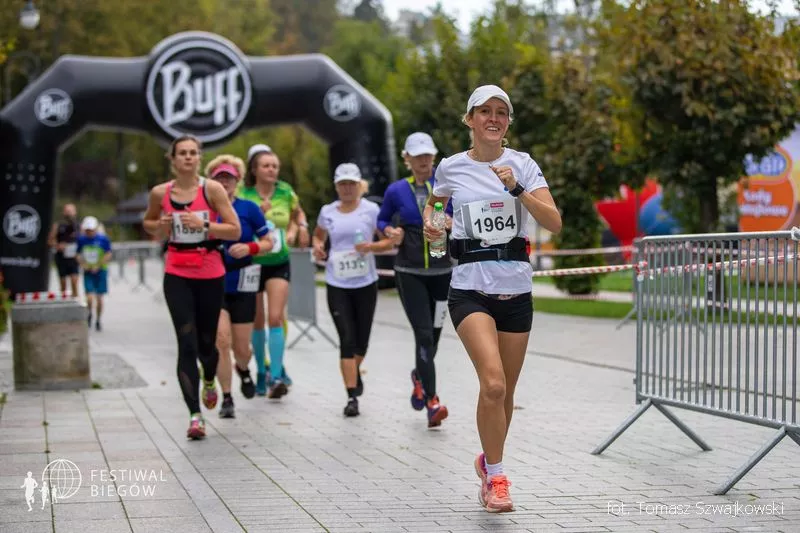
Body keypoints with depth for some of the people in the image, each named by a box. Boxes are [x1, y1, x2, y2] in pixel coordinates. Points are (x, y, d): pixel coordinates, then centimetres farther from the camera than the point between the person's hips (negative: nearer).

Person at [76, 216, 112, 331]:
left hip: (100, 271, -1)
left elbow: (108, 255, -7)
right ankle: (89, 314, 19)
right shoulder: (81, 239, 3)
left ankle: (98, 320, 19)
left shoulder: (103, 239, -6)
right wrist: (82, 264, -6)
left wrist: (98, 265, -17)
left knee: (99, 298, 3)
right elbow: (79, 254, 12)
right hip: (87, 272, 1)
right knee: (89, 297, -10)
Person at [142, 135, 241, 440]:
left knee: (206, 343, 11)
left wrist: (204, 224, -19)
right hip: (177, 274, 0)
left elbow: (235, 231, -7)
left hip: (210, 274, 0)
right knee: (187, 344, -10)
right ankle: (195, 416, -10)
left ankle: (209, 381, 47)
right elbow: (148, 223, 20)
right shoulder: (160, 193, 2)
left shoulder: (212, 189, -5)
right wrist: (160, 227, -2)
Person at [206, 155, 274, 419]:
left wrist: (250, 248, -14)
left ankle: (243, 370, 42)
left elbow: (268, 242, 5)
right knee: (221, 340, -14)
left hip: (242, 285, 0)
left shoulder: (248, 208, 0)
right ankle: (226, 399, -2)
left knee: (241, 347, 5)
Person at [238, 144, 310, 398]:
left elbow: (298, 212, 21)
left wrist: (302, 227, 1)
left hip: (279, 263, 1)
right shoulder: (242, 194, -8)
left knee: (275, 318, -12)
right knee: (257, 322, 8)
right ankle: (261, 372, 25)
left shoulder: (285, 191, 0)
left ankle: (276, 377, -14)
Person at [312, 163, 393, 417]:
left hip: (365, 284, 0)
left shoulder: (371, 210, -3)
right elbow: (318, 235, 23)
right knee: (347, 339, -8)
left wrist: (371, 246, -20)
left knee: (361, 340, 10)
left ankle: (355, 371, 43)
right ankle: (352, 396, -7)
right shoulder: (327, 212, 5)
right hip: (337, 285, 0)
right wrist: (317, 246, 1)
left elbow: (389, 241, -1)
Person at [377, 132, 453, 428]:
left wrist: (453, 223, -18)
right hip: (409, 273, -2)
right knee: (423, 334, -13)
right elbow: (382, 219, 15)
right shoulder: (396, 190, 1)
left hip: (442, 272, 2)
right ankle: (432, 403, -16)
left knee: (433, 334, 11)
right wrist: (390, 231, -6)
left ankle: (419, 376, 43)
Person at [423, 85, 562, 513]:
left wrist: (517, 189, -20)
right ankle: (496, 477, -6)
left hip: (516, 289, 2)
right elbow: (434, 201, 25)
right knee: (493, 383, -21)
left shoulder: (523, 164, 1)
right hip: (470, 289, -2)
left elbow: (554, 223, -8)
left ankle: (488, 462, 35)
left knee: (505, 393, 9)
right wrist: (429, 220, 5)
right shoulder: (451, 168, 2)